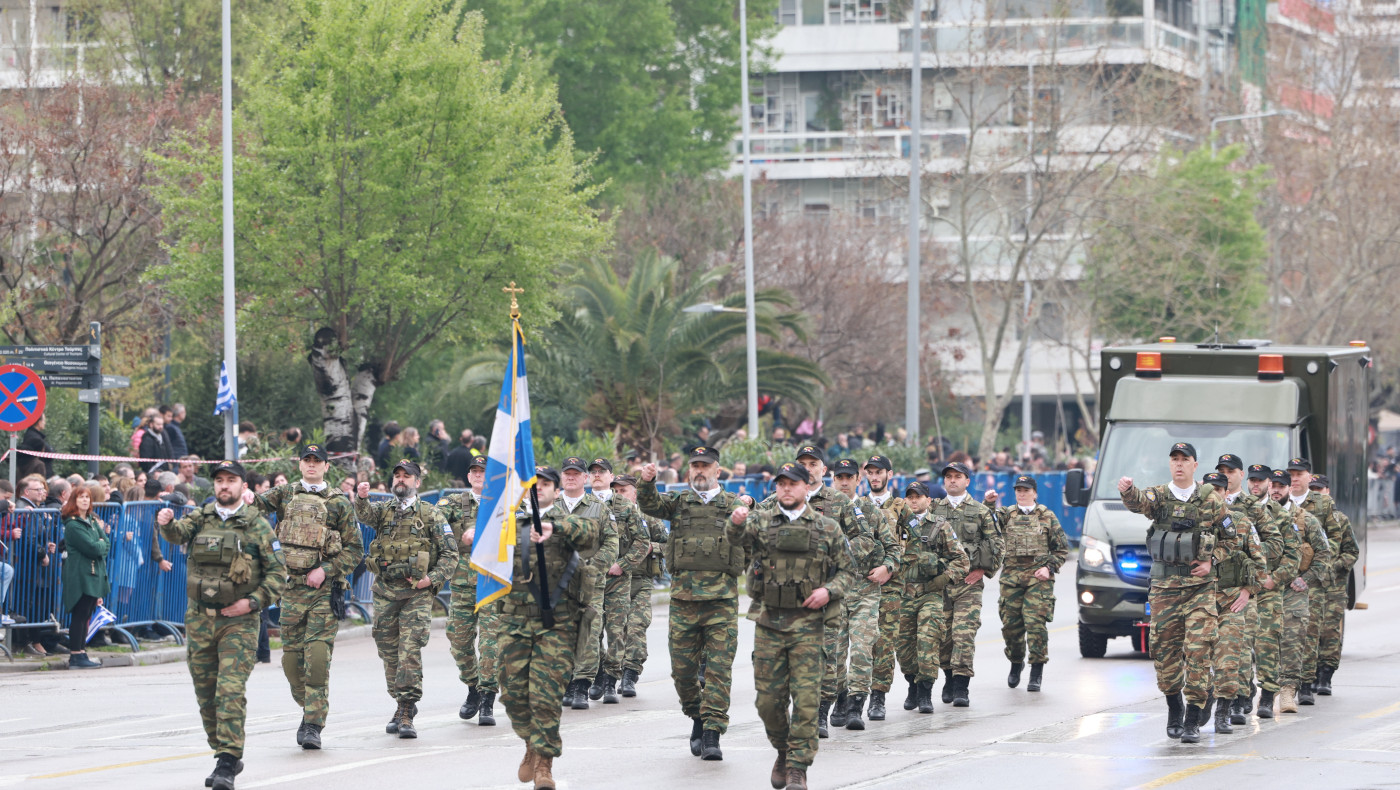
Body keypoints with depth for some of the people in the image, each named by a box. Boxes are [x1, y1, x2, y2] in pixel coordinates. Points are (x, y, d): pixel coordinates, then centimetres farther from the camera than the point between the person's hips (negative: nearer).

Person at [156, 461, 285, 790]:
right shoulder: (200, 518, 9)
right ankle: (226, 755, 22)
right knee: (206, 694, 8)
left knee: (230, 691, -14)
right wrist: (167, 523, -35)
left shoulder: (257, 525, 1)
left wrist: (253, 602, -11)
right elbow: (179, 532, -12)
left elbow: (278, 572, 2)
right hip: (199, 619, 4)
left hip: (239, 621, -4)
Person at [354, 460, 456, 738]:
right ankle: (402, 705, 21)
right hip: (385, 592, 4)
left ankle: (406, 715, -14)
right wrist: (361, 498, -32)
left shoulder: (430, 514, 5)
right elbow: (365, 515, -11)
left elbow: (450, 554, 4)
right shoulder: (383, 510, 12)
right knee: (389, 652, 7)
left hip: (417, 593, -4)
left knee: (410, 652, -13)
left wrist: (432, 578, -10)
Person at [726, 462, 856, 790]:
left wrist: (829, 590, -10)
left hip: (808, 623, -1)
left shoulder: (827, 528, 6)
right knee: (768, 698, 4)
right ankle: (783, 750, 28)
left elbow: (848, 569, 9)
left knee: (806, 697, -8)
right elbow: (736, 536, -12)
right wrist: (737, 522, -35)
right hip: (769, 621, 1)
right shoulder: (761, 521, 7)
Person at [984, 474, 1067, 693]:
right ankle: (1016, 663, 28)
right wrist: (989, 503, -23)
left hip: (1038, 578, -2)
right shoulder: (1007, 514, 13)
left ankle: (1037, 673, -6)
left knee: (1036, 623, -11)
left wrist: (1049, 568, -3)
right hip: (1011, 576, 2)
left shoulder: (1047, 516, 9)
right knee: (1011, 624, 3)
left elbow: (1062, 547, 10)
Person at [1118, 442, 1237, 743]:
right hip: (1164, 585, 1)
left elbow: (1230, 538, 12)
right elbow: (1139, 503, -20)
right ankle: (1174, 710, 24)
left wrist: (1211, 561, -4)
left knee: (1198, 649, -10)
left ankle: (1193, 720, -9)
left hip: (1200, 586, -1)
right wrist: (1127, 490, -43)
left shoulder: (1210, 500, 4)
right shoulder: (1159, 496, 3)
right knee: (1165, 650, 5)